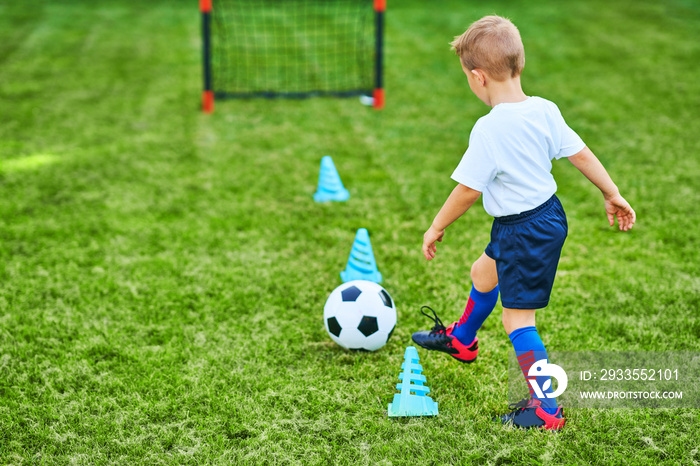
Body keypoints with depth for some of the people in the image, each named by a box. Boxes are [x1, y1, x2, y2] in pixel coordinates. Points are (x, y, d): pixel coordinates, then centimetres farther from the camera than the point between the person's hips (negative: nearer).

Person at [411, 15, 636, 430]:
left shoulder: (489, 130, -26)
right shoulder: (545, 111, -4)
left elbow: (468, 190, -20)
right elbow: (581, 153, 3)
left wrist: (437, 228, -5)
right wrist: (613, 194, 15)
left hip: (524, 232, -9)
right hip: (549, 213, 9)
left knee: (518, 318, 0)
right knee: (484, 271, 30)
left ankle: (545, 408, 2)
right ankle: (462, 340, 54)